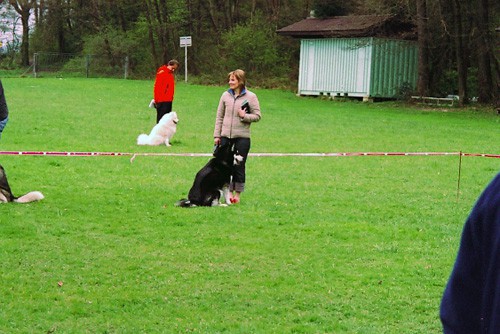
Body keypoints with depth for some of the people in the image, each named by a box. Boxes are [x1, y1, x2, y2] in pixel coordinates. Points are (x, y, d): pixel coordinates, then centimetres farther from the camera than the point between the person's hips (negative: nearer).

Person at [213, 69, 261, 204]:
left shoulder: (250, 97, -2)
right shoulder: (226, 95, 6)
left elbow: (257, 116, 1)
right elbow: (219, 116, 9)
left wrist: (244, 116, -16)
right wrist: (217, 135, 5)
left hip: (242, 137, -3)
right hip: (225, 136, 3)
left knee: (239, 166, 3)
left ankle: (237, 194, 12)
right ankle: (229, 192, 14)